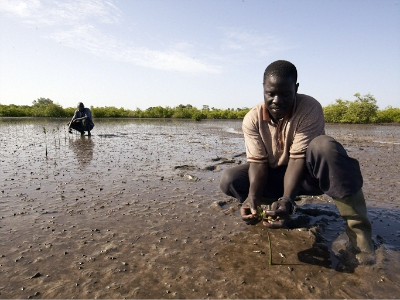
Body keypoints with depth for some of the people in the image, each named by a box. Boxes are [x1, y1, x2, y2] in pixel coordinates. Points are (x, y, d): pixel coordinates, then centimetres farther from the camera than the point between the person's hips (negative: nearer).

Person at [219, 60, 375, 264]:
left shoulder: (310, 109, -21)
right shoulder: (252, 119, -13)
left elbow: (299, 157, -27)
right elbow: (258, 162, -17)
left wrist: (287, 199, -40)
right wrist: (253, 196, -35)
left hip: (306, 175, -2)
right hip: (274, 176, 3)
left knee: (325, 146, -36)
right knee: (229, 180, -20)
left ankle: (358, 229, -26)